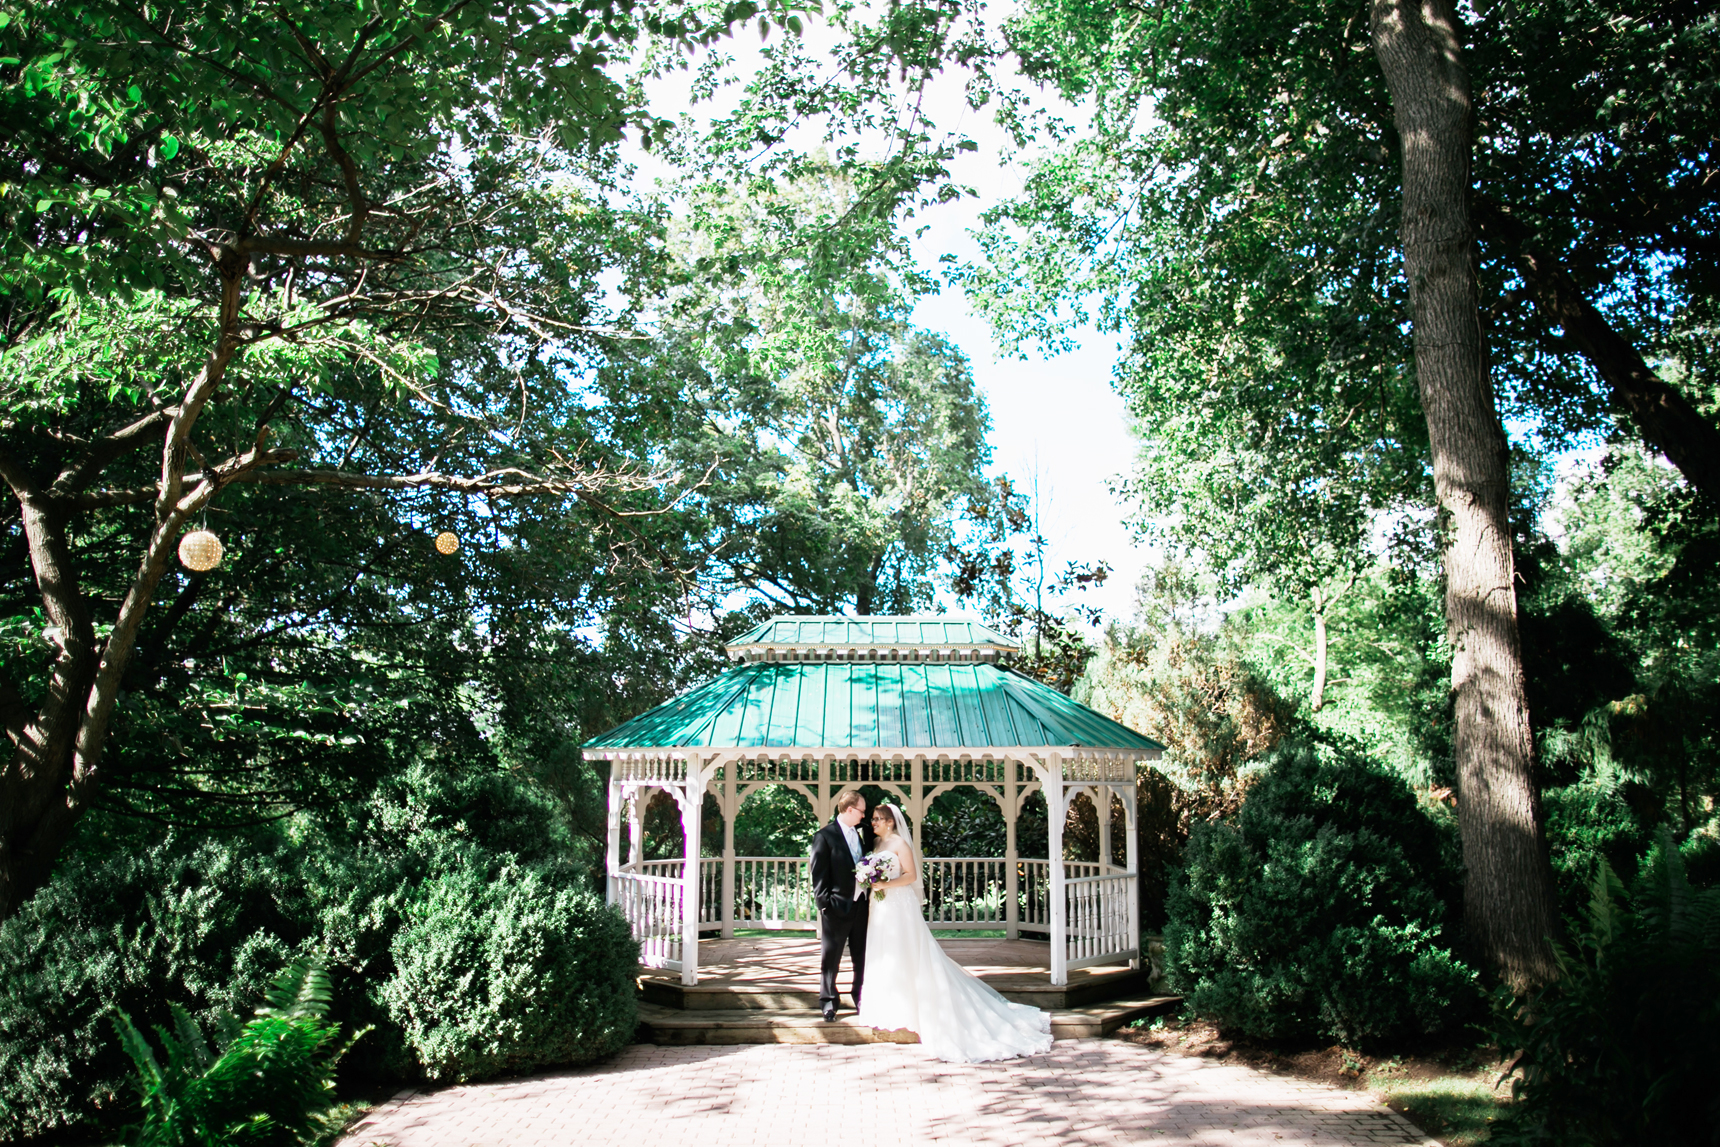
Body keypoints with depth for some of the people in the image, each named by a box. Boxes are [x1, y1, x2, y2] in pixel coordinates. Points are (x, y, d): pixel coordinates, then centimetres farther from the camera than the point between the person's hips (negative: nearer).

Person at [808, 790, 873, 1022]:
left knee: (862, 955, 11)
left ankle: (861, 997, 23)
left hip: (861, 906, 5)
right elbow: (818, 874, -9)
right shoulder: (824, 836, -7)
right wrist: (824, 903, -13)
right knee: (830, 956, 5)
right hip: (837, 907, -5)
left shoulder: (863, 833, 11)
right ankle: (828, 1000, 16)